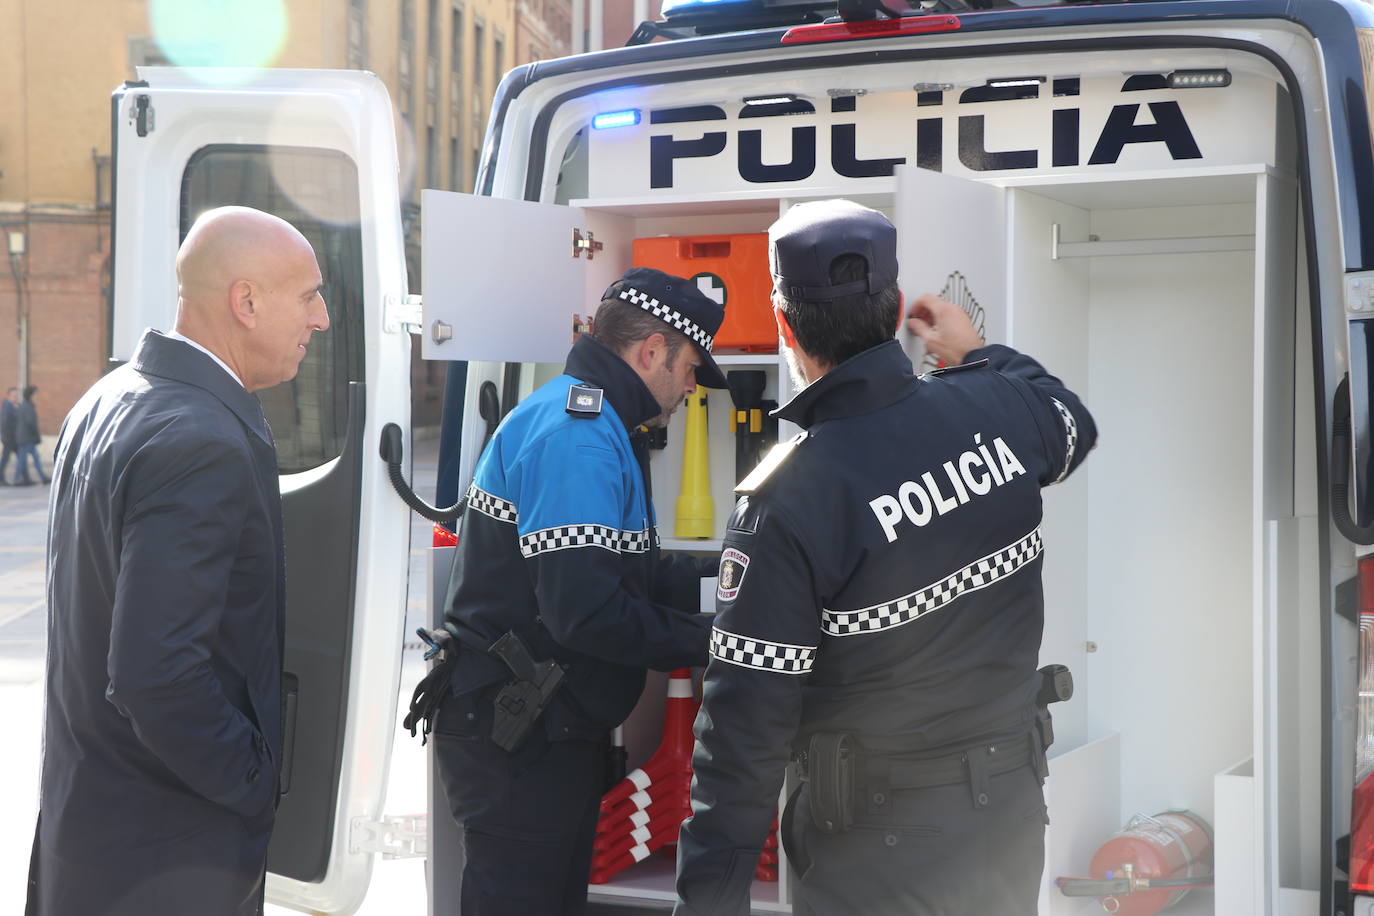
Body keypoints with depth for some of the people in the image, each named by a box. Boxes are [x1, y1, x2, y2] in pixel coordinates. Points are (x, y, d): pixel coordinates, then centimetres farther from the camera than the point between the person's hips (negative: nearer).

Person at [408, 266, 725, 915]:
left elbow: (624, 571, 16)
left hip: (550, 732, 11)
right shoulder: (579, 435, -20)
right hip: (515, 740, -11)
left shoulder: (591, 422, 15)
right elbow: (587, 611, -27)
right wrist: (702, 642, -16)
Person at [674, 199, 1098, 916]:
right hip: (1011, 822, 6)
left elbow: (743, 729, -20)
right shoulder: (998, 408, -8)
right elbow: (1074, 425, 20)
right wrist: (978, 354, 34)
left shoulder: (781, 506, -22)